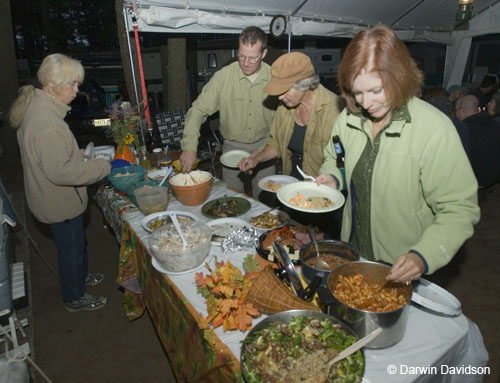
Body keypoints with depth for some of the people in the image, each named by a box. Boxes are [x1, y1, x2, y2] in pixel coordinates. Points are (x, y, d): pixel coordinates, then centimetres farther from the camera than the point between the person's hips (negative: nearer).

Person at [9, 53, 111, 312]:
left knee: (75, 243, 27)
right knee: (71, 248, 10)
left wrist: (80, 154, 6)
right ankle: (74, 298, 32)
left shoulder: (38, 108, 3)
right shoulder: (45, 121, -30)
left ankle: (80, 277, 51)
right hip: (59, 201, -9)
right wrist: (103, 166, -25)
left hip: (56, 197, 9)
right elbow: (60, 171, -31)